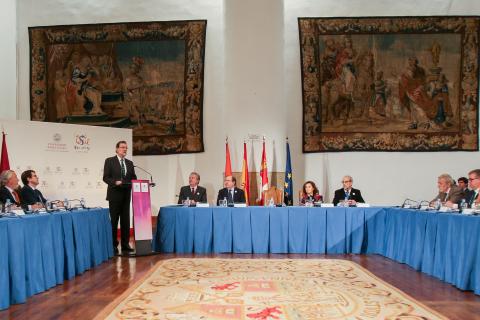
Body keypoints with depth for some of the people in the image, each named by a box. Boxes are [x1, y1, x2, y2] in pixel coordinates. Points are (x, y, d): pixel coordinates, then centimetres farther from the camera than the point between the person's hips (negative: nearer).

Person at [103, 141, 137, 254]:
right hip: (114, 195, -4)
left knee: (126, 220, 7)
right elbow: (105, 177, -7)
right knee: (113, 220, 2)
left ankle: (125, 244, 14)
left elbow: (134, 178, 13)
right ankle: (113, 245, 10)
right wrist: (115, 182, -23)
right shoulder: (109, 161, -1)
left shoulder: (129, 163, 13)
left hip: (126, 195, 4)